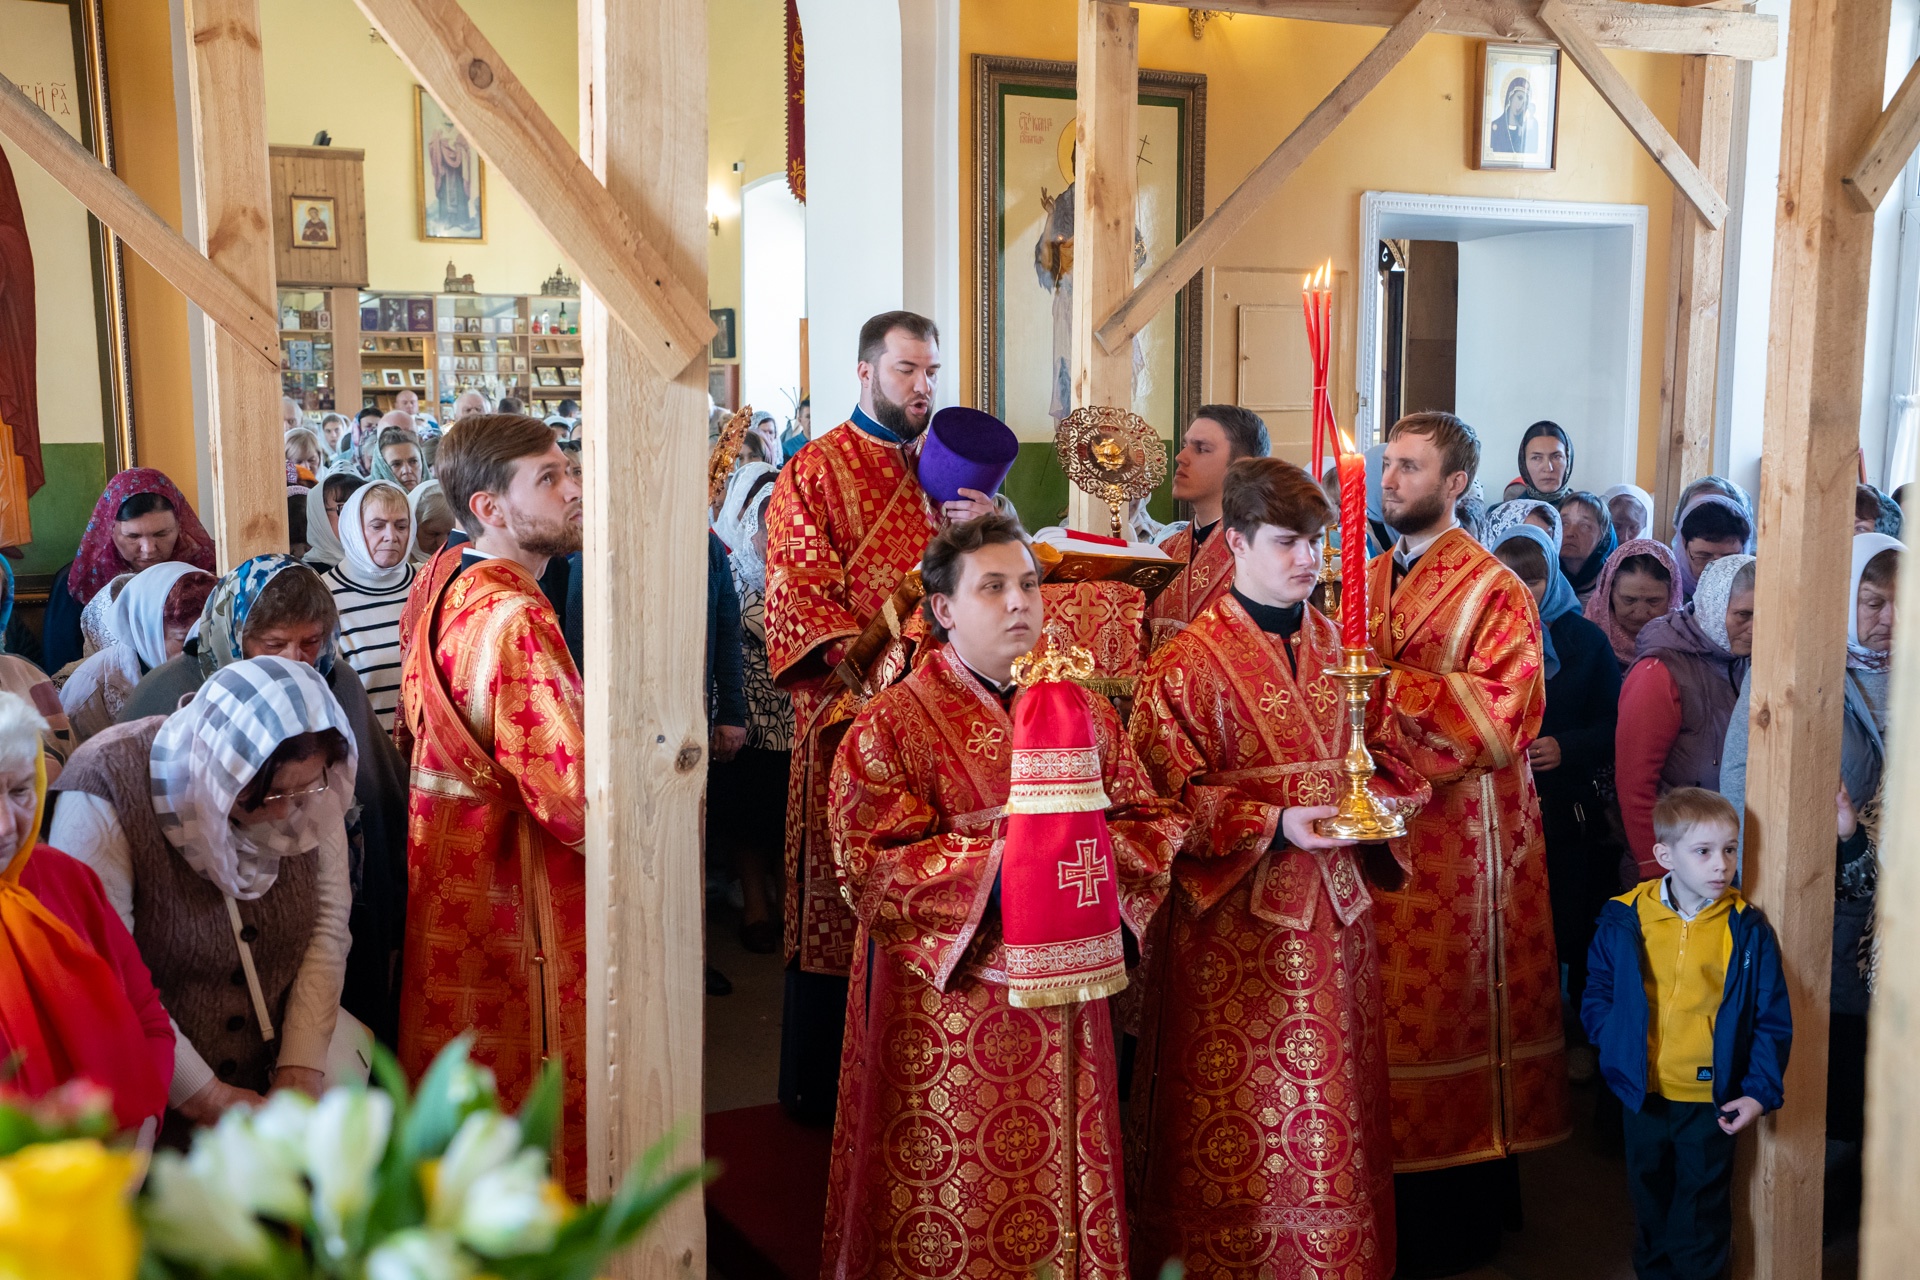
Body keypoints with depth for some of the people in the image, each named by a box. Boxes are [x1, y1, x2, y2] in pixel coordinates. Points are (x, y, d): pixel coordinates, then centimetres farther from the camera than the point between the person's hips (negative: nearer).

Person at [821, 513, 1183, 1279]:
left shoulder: (1085, 714, 9)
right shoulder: (894, 723, -6)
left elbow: (1153, 822, 8)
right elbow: (868, 863, -14)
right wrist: (999, 857, -20)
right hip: (948, 994, -4)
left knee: (1062, 1174, 11)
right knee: (947, 1194, 3)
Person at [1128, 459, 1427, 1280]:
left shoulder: (1343, 650, 9)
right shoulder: (1189, 664, -9)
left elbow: (1386, 752, 18)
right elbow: (1166, 796, -12)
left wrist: (1380, 801, -4)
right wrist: (1276, 825, -20)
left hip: (1334, 904, 5)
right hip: (1234, 912, -5)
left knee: (1335, 1094, 12)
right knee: (1236, 1110, 2)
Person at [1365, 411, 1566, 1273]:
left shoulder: (1494, 592, -6)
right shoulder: (1367, 582, 13)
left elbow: (1503, 717, -15)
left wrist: (1391, 682, -19)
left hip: (1458, 834, -5)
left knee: (1450, 1006, 1)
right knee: (1386, 1014, 7)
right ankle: (1395, 1201, 20)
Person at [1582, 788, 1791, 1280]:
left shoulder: (1747, 930, -11)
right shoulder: (1624, 920, -8)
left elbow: (1772, 1019, -6)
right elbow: (1597, 992, 4)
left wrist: (1760, 1091, -11)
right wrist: (1617, 1046, -7)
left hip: (1710, 1099, -2)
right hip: (1643, 1093, 2)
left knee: (1703, 1208, 12)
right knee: (1650, 1200, 21)